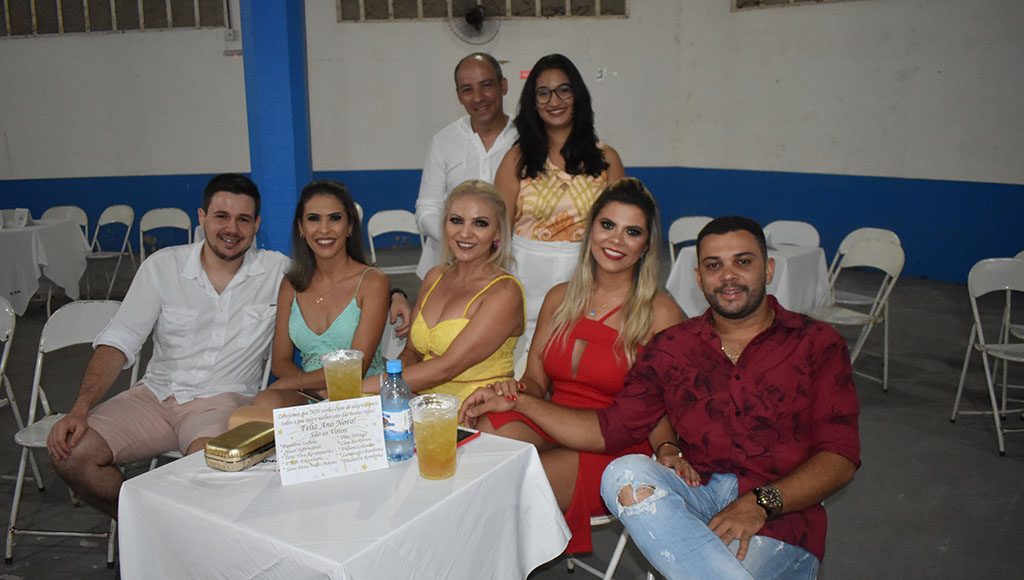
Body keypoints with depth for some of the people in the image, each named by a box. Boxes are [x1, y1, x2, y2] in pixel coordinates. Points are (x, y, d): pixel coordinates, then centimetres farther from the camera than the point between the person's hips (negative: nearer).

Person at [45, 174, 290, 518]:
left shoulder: (278, 271, -1)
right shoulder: (163, 266, 2)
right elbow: (118, 342, -1)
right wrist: (79, 410, -13)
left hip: (225, 400, -3)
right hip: (156, 395, 3)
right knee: (71, 452, -14)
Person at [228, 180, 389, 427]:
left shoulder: (372, 282, -3)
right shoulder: (291, 284, 11)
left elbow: (355, 368, -9)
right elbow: (280, 361, 10)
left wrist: (292, 382, -6)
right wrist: (317, 386, -10)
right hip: (307, 397, 4)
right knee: (266, 403, -32)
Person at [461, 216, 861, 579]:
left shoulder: (816, 344, 7)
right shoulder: (672, 348, 14)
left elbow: (840, 456, -1)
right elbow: (609, 428, 10)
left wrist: (760, 504, -17)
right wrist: (517, 402, 1)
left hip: (780, 517, -3)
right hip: (698, 495, 4)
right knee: (626, 475, -30)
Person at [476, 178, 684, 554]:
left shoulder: (659, 313, -2)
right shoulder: (560, 298, 12)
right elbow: (536, 379, 13)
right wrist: (517, 390, -9)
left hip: (616, 451, -4)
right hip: (552, 429, 4)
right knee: (488, 427, -29)